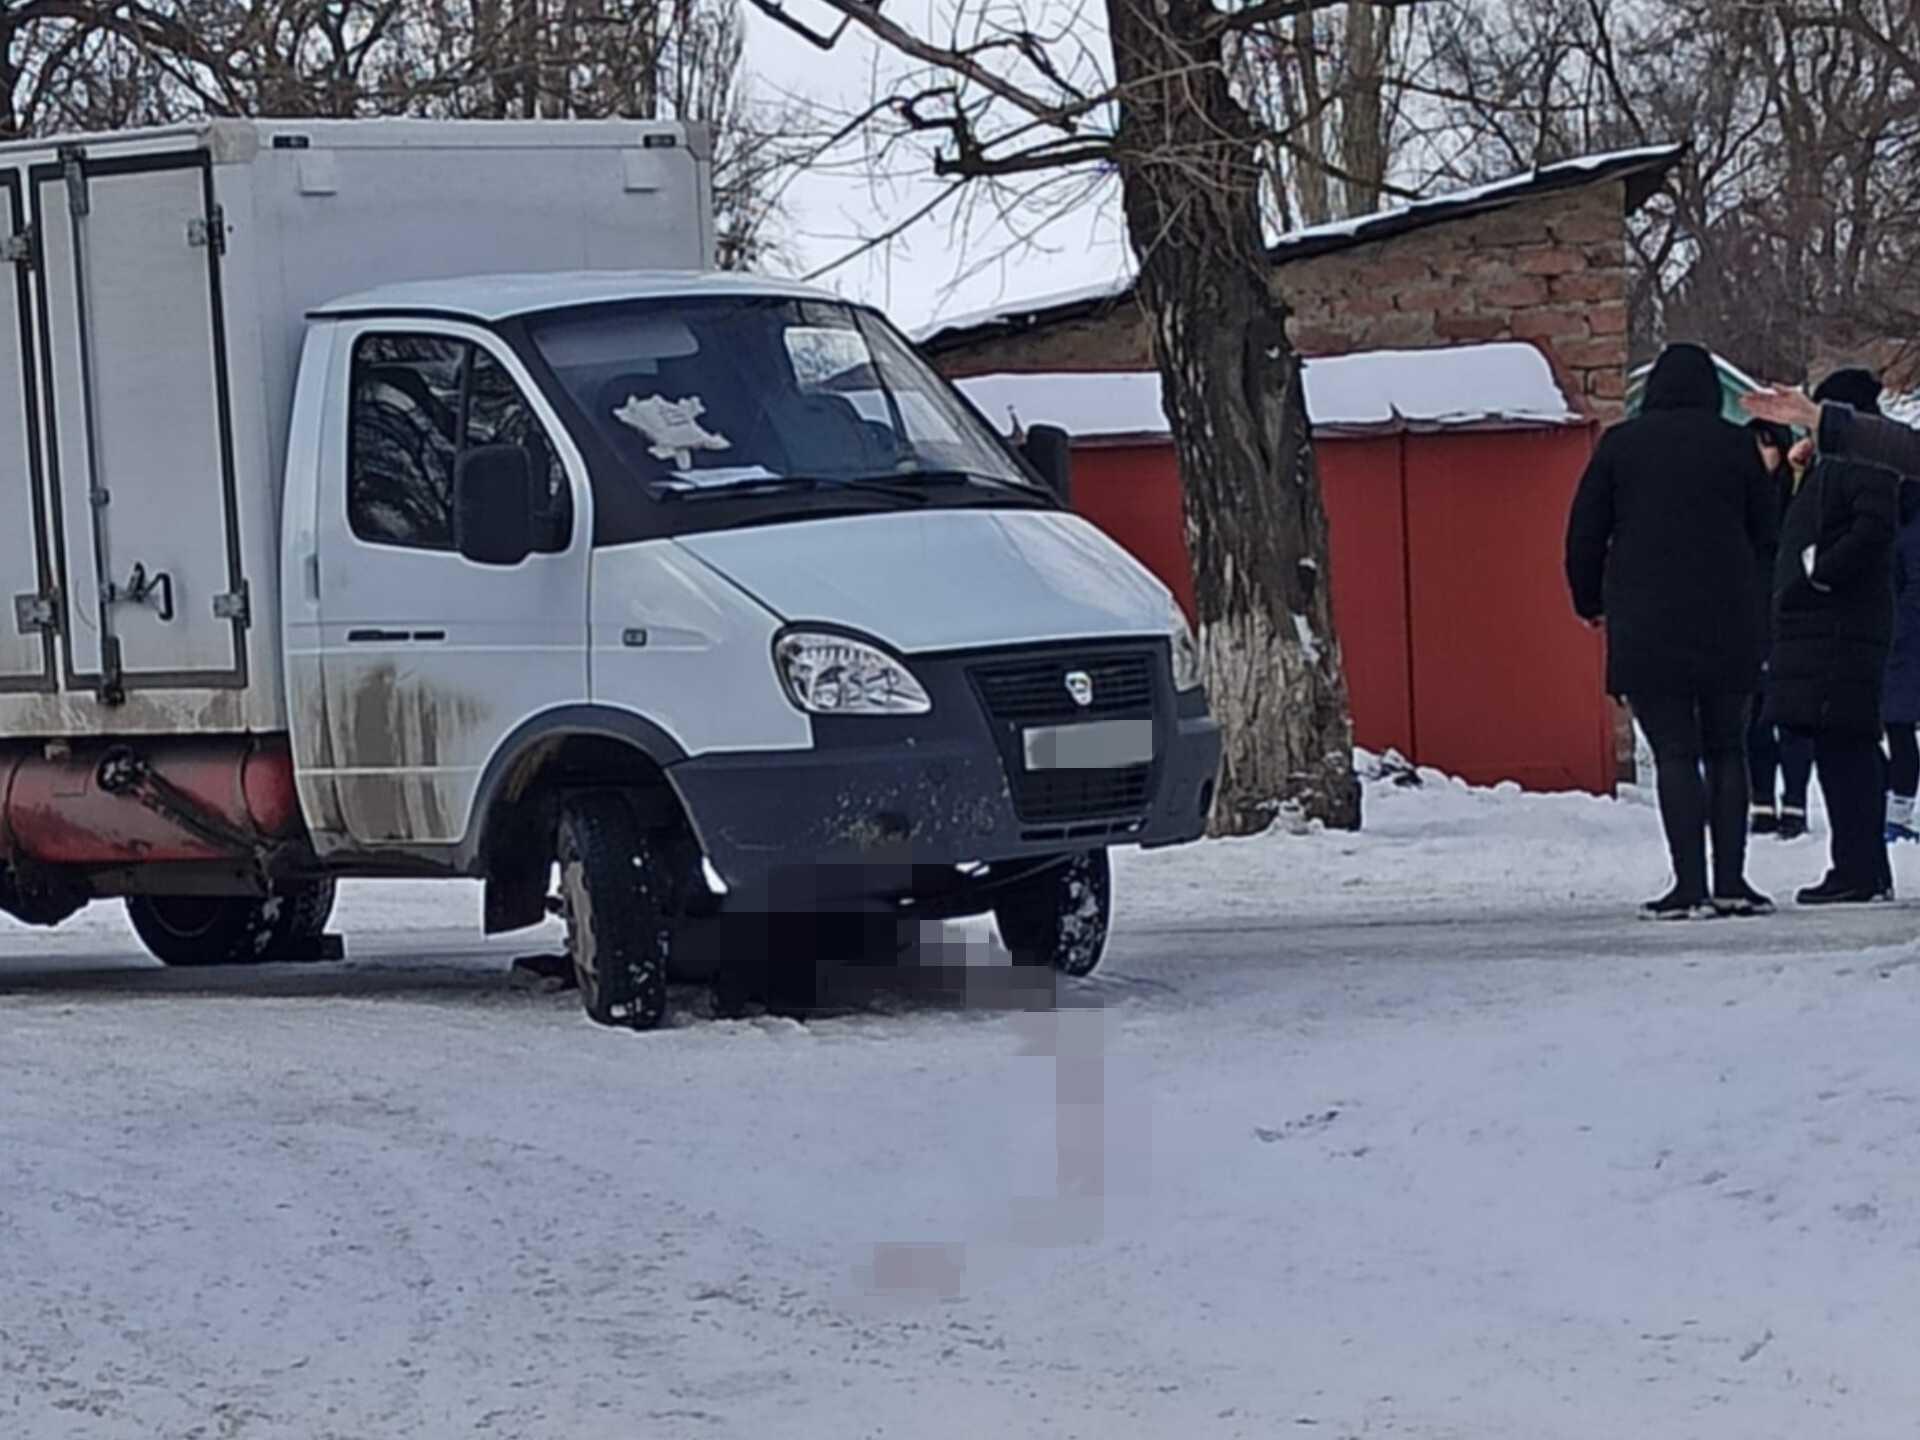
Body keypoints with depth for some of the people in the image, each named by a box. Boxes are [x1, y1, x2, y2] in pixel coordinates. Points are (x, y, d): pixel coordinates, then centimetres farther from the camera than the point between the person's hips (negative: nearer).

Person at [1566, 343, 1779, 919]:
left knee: (1675, 753, -3)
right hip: (1728, 625, 1)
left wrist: (1590, 602, 16)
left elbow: (1585, 532, 3)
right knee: (1726, 750, 10)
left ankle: (1691, 885, -10)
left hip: (1646, 626, -1)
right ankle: (1731, 882, 5)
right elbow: (1766, 532, 7)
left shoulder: (1621, 444, 1)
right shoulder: (1735, 445, 3)